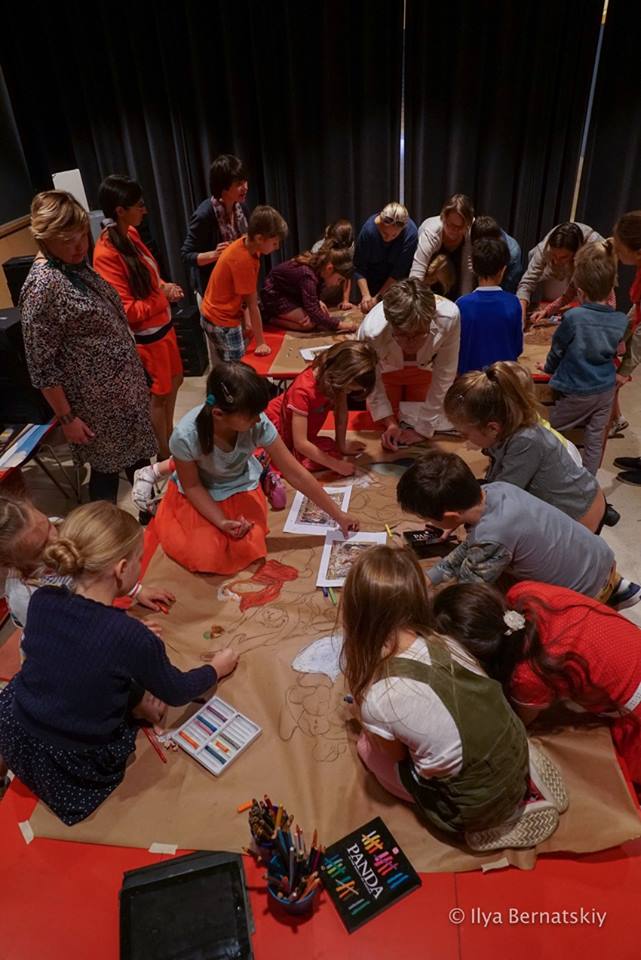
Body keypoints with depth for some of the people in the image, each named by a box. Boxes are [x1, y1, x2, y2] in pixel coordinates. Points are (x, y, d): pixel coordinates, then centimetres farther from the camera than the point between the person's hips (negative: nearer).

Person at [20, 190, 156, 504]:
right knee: (107, 469, 8)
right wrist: (67, 418, -17)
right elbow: (42, 366, -19)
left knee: (138, 459, 21)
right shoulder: (42, 286, -22)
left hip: (123, 388, 9)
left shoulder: (77, 266, 5)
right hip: (98, 403, -8)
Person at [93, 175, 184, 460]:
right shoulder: (106, 254, -25)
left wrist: (165, 286, -4)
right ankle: (164, 453, 27)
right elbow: (127, 310, -25)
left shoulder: (130, 234, 0)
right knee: (159, 394, 8)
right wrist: (163, 295, -17)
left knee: (174, 381, 23)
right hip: (146, 335, -9)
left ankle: (169, 435, 44)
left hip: (162, 324, 9)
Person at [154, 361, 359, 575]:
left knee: (247, 551, -16)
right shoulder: (186, 436, -36)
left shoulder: (259, 425, -32)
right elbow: (191, 485, -16)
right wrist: (220, 521, -28)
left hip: (241, 488, 1)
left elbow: (296, 474, -21)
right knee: (206, 557, -16)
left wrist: (338, 515, -15)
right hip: (201, 495, -1)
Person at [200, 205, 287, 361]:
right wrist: (260, 343, -15)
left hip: (217, 316, 9)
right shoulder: (243, 260, -26)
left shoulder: (246, 244, -1)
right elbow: (252, 305, -21)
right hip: (222, 322, -9)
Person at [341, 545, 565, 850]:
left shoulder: (377, 699, -27)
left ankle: (478, 822, 10)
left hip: (476, 807, -5)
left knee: (367, 746, 14)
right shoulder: (444, 641, -13)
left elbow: (397, 754, -6)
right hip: (518, 757, 5)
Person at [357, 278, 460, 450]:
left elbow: (444, 378, -27)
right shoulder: (370, 331, -42)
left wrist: (422, 429, -21)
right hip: (386, 370, -1)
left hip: (425, 369, 1)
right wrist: (390, 423, -20)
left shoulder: (449, 317, -41)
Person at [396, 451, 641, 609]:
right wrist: (429, 576, 0)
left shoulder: (492, 539, -37)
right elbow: (472, 547, 3)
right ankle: (613, 587, 25)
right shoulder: (495, 489, -14)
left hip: (586, 593, -6)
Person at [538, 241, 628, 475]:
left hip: (576, 392, -4)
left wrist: (548, 367, 14)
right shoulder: (621, 321, -7)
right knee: (595, 439, 12)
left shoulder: (573, 317, -22)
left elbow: (557, 349, -6)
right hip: (606, 390, 5)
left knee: (552, 432, 14)